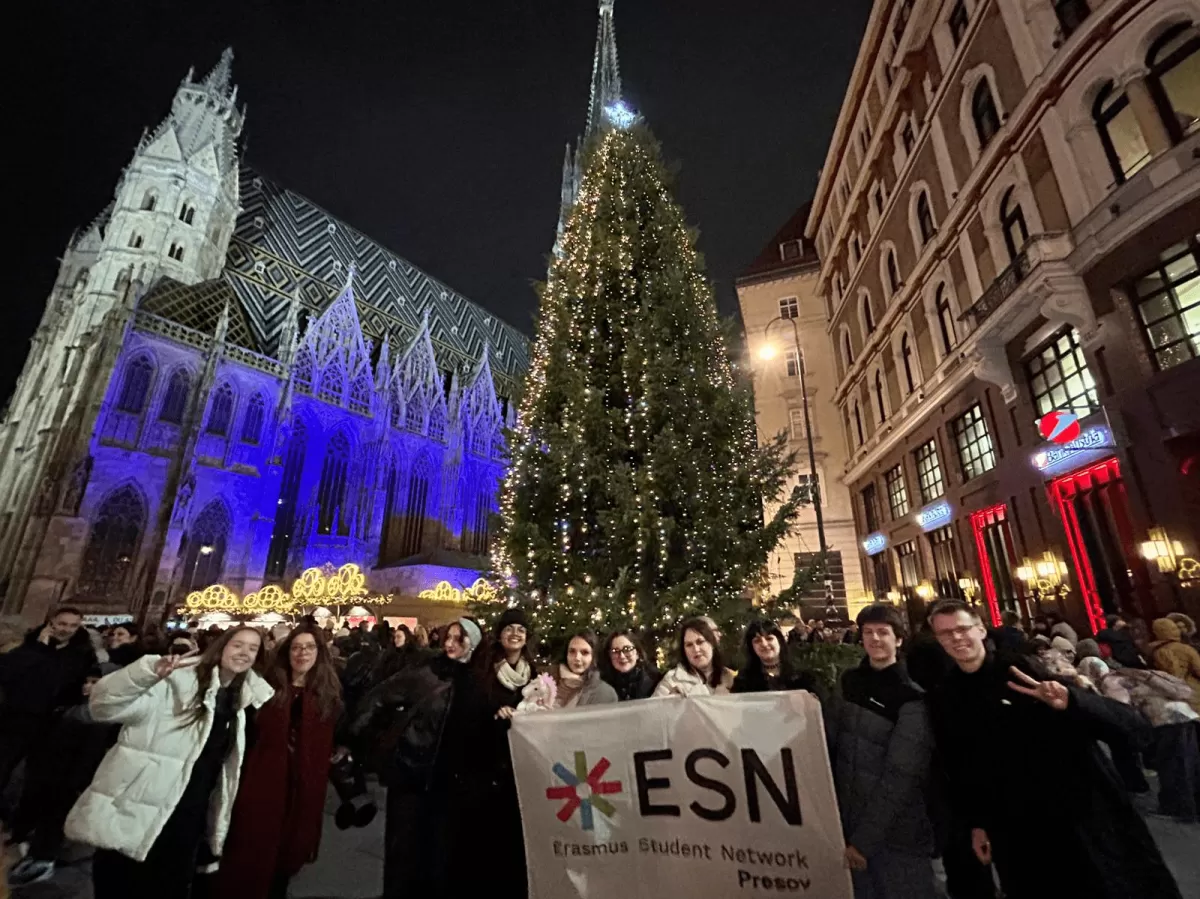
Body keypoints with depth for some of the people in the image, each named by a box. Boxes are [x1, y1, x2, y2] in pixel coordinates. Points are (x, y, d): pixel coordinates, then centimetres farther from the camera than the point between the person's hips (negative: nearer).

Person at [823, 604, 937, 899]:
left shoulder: (910, 698, -13)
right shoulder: (846, 683, 1)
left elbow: (901, 776, -16)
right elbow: (828, 743, 2)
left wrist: (865, 839, -17)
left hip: (896, 834, -4)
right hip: (846, 822, 4)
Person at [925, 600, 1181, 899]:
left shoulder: (1028, 669, -12)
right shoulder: (943, 699, -2)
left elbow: (1127, 721, -15)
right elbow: (956, 769, 8)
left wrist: (1071, 702, -33)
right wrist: (977, 822, 9)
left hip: (1080, 814, -2)